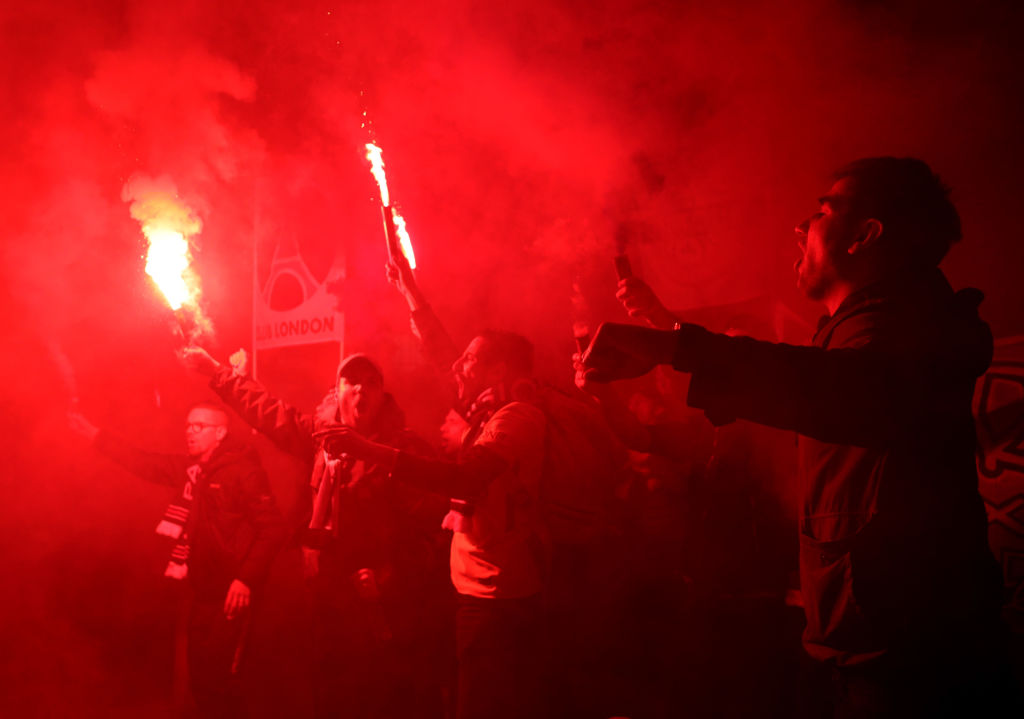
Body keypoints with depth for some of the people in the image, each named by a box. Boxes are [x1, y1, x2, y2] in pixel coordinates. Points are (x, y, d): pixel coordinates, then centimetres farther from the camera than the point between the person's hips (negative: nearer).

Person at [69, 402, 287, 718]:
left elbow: (273, 528, -18)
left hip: (231, 590, -8)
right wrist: (94, 434, 8)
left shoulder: (243, 470, -14)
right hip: (203, 589, 8)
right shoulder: (191, 467, 10)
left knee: (218, 675, -8)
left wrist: (247, 579, -24)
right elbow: (144, 463, 14)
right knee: (200, 672, 14)